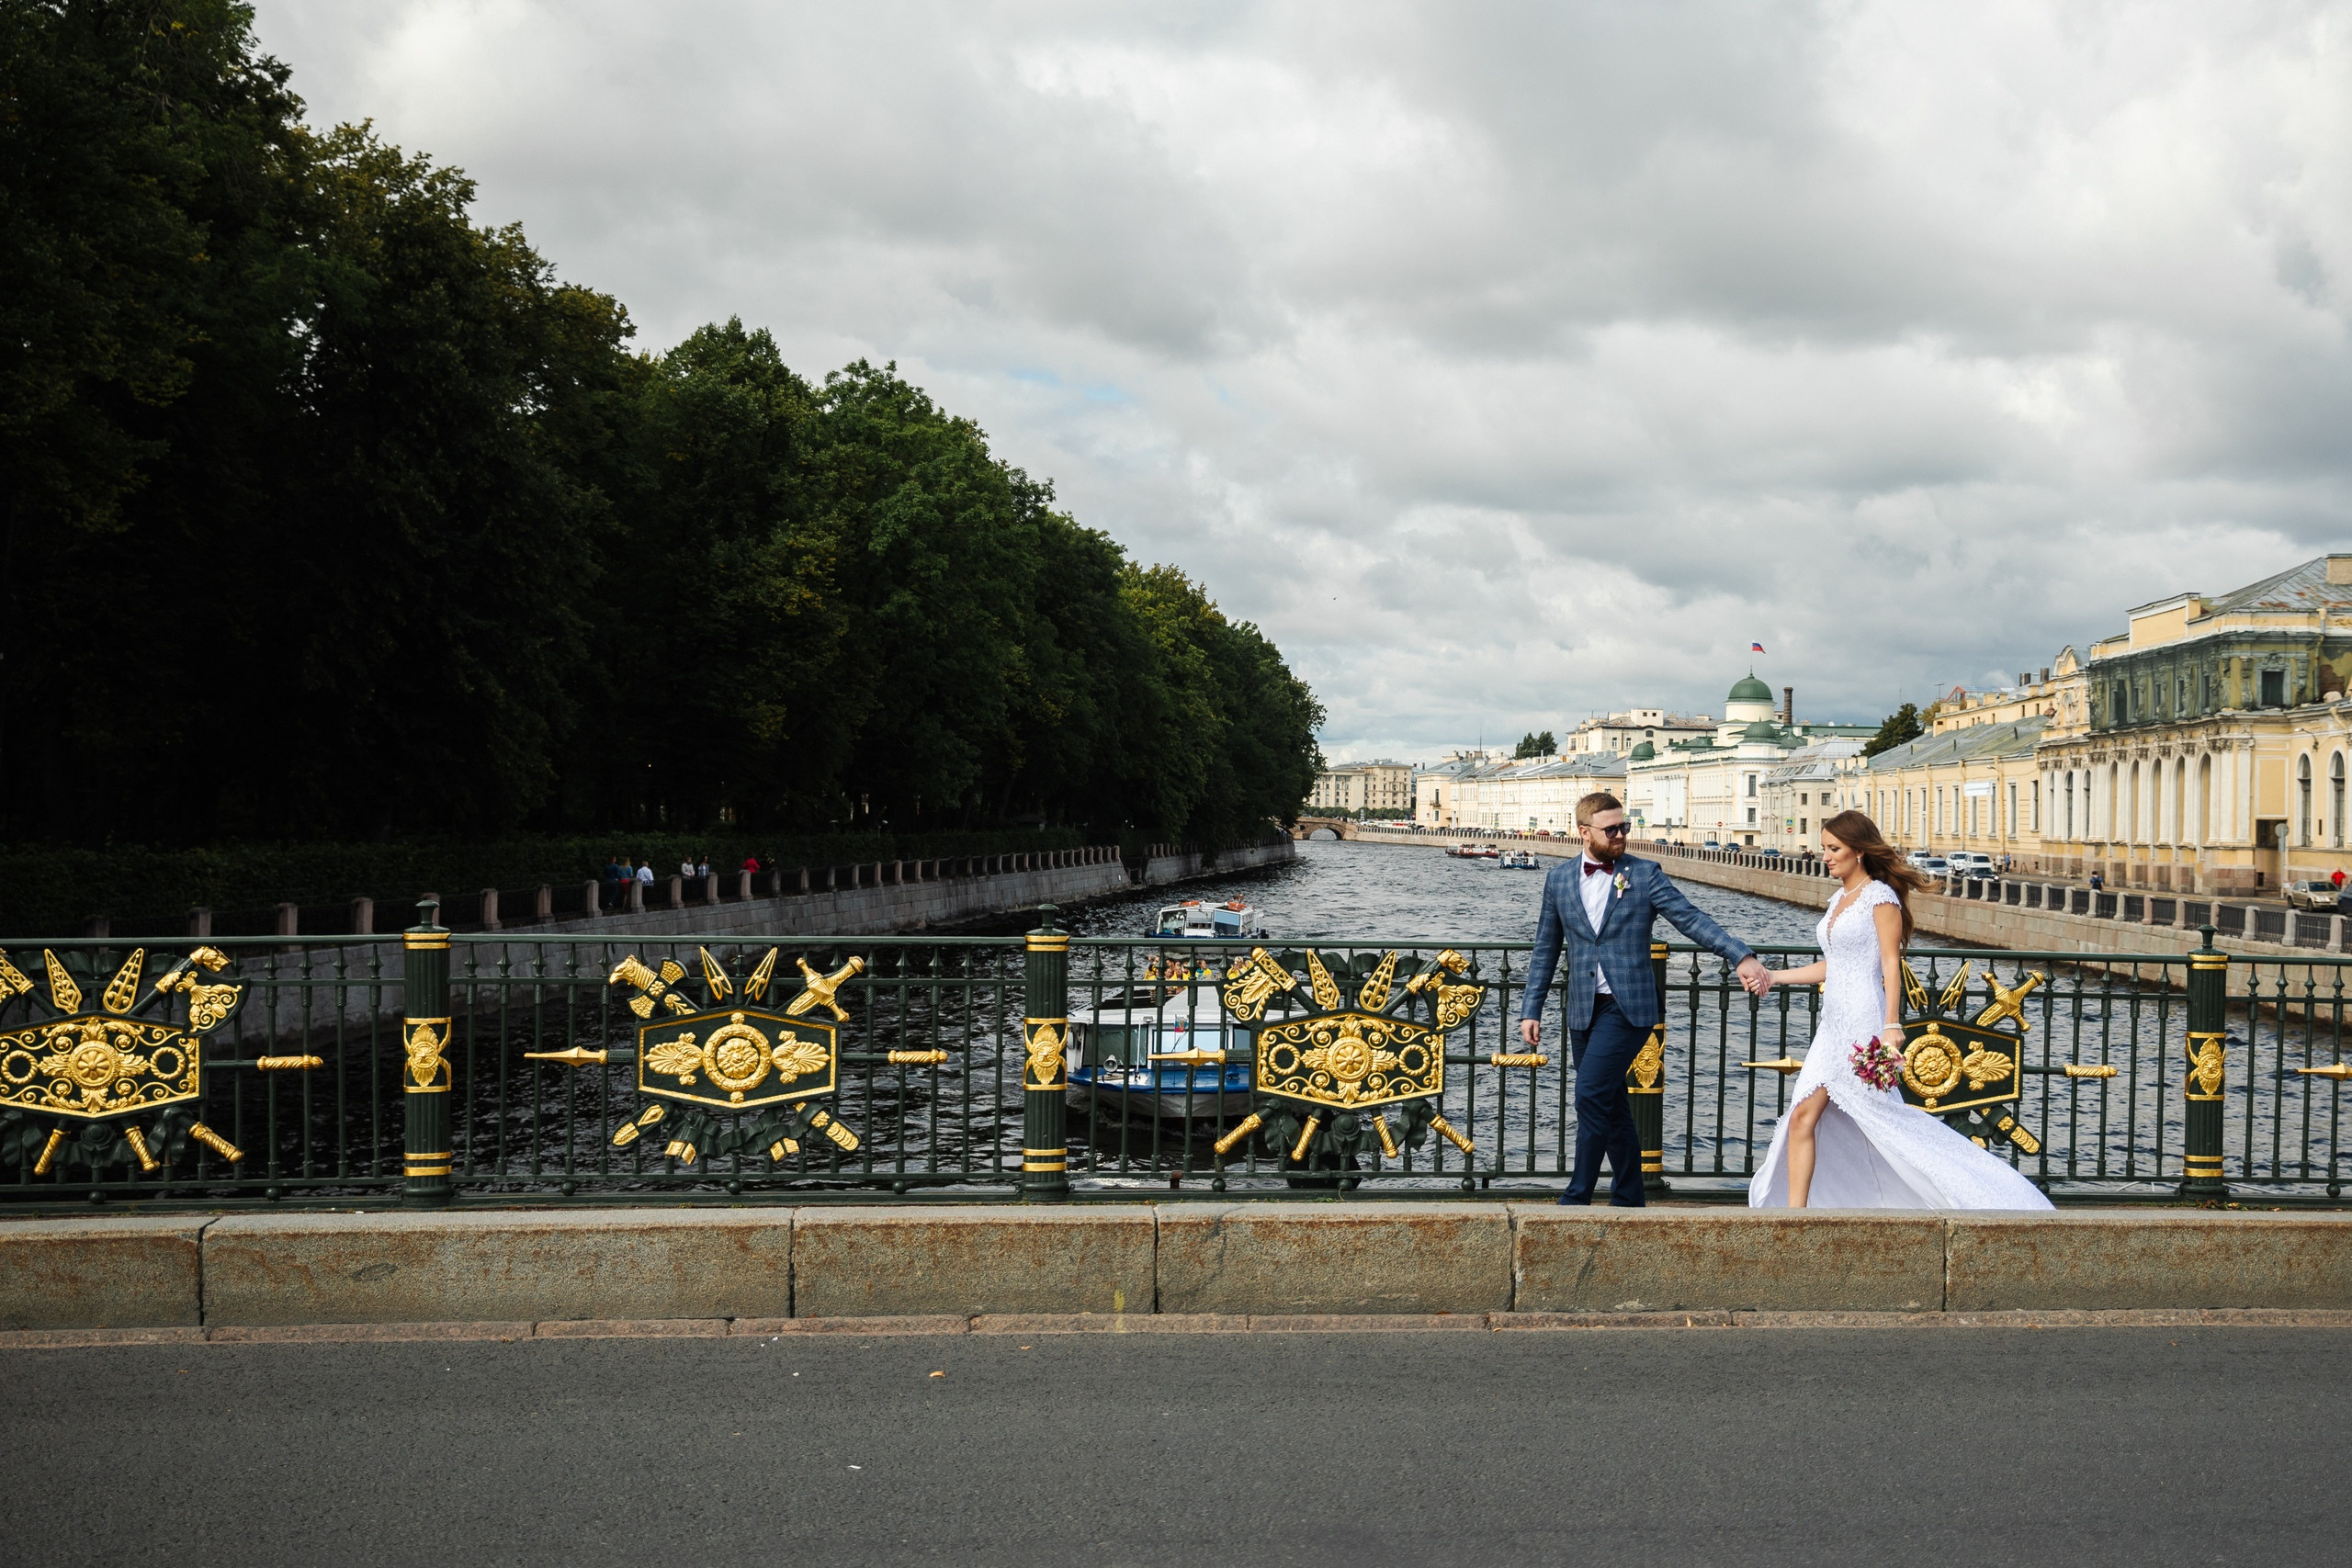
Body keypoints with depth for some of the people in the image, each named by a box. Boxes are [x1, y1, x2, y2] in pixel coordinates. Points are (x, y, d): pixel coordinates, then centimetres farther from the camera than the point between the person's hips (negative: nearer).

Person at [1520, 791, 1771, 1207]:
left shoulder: (1644, 874, -1)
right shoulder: (1559, 879, 9)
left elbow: (1691, 919, -8)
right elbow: (1546, 949, 13)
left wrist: (1741, 956, -21)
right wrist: (1531, 1010, 9)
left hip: (1628, 1006, -4)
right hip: (1582, 1012, 4)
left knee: (1592, 1096, -14)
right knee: (1611, 1107, 11)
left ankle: (1576, 1199, -6)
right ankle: (1629, 1200, 22)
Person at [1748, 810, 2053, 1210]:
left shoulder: (1880, 896, -6)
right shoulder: (1838, 899, 18)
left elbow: (1891, 965, -12)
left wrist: (1891, 1026, -20)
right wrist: (1775, 977, 21)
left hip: (1862, 1025, -8)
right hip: (1832, 1026, 8)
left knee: (1883, 1122, -8)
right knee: (1803, 1116, 0)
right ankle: (1794, 1213, 1)